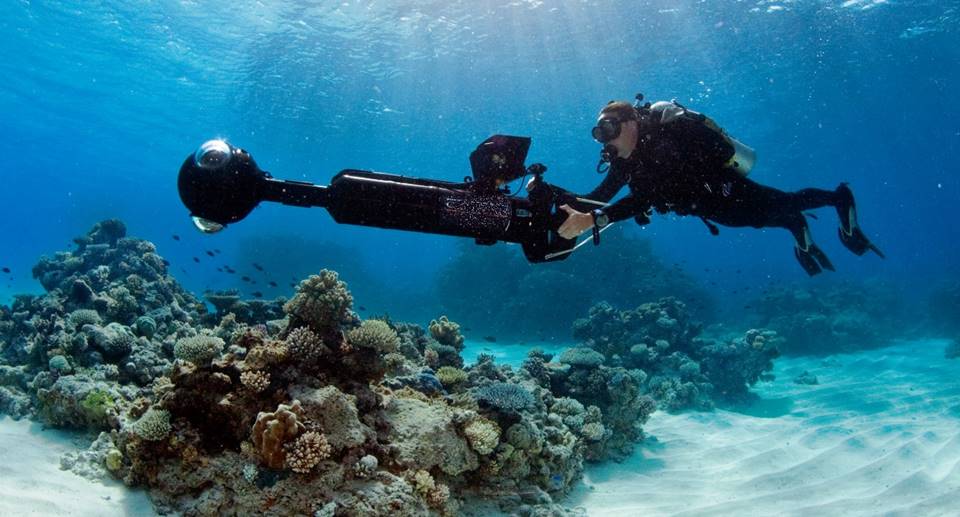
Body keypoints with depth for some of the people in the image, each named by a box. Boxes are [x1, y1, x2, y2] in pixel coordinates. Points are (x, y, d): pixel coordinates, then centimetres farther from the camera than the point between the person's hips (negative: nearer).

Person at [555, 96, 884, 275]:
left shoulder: (661, 142, -39)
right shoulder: (625, 158, -14)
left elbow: (645, 198, -53)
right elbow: (598, 197, -14)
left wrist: (594, 220, -61)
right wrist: (561, 203, -30)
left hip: (729, 192, -6)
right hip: (712, 205, 6)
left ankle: (840, 199, 43)